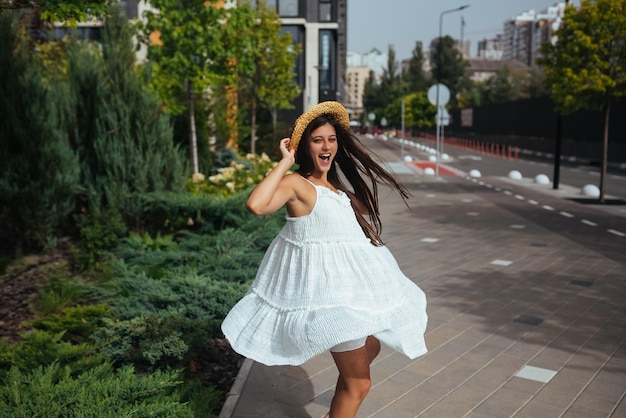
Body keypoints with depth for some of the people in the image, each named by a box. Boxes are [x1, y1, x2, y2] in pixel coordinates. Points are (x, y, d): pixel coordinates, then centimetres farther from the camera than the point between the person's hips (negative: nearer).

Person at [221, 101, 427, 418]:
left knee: (369, 351, 27)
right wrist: (285, 162, -24)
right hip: (325, 280, -10)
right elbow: (256, 205, -33)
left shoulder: (335, 184, 12)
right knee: (359, 381, -5)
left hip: (351, 277, 10)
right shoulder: (296, 183, -14)